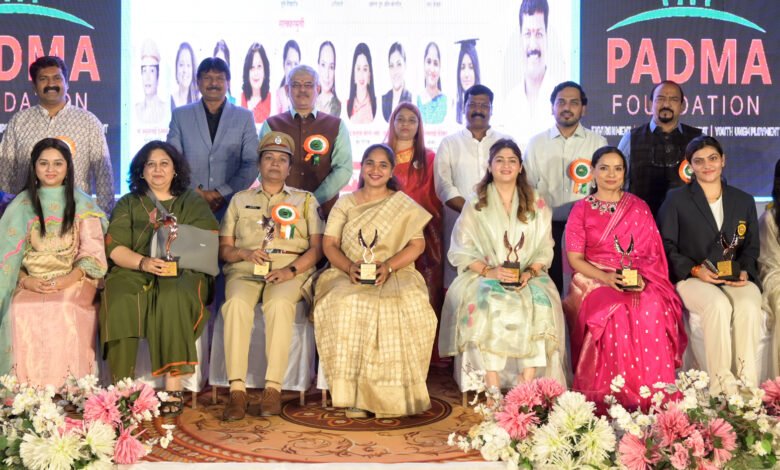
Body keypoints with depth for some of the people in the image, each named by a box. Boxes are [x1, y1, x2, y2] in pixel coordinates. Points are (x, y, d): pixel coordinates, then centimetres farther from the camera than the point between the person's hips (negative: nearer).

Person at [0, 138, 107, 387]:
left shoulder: (82, 205, 8)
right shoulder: (22, 205, 13)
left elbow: (92, 254, 1)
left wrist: (68, 280, -16)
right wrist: (25, 280, -12)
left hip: (74, 280, -2)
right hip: (32, 281, 2)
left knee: (63, 309, -34)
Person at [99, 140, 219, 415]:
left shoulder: (193, 203, 16)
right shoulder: (127, 204, 19)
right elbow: (114, 248, 5)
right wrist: (142, 262, -17)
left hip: (182, 273, -1)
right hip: (133, 272, 2)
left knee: (172, 298, -36)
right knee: (120, 302, -32)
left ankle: (173, 390, -34)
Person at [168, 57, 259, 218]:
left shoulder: (244, 117, 7)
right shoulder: (180, 116, 9)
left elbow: (251, 164, 1)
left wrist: (222, 193, -9)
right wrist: (196, 192, -8)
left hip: (231, 205, 0)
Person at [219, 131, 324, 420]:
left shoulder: (305, 200, 20)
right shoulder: (240, 200, 23)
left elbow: (316, 248, 8)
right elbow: (224, 249, 15)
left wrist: (291, 270, -10)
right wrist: (245, 253, -8)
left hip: (290, 271, -1)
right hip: (245, 270, 1)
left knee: (279, 304, -36)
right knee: (237, 303, -33)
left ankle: (273, 388, -34)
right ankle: (237, 390, -34)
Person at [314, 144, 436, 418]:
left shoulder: (403, 205, 13)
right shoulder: (345, 204, 17)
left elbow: (417, 244, 4)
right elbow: (329, 244, 9)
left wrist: (387, 266, -13)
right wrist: (350, 267, -12)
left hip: (395, 277, -1)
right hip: (349, 276, 1)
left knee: (404, 307, -34)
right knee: (346, 306, -34)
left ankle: (390, 393, -23)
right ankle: (354, 393, -29)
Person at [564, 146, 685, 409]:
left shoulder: (639, 207, 14)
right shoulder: (581, 209, 8)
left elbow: (652, 253, 7)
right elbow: (574, 257, 0)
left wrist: (640, 277, -15)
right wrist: (606, 277, -17)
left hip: (639, 281, 2)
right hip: (595, 280, -1)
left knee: (653, 308, -31)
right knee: (617, 312, -33)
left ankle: (652, 394, -22)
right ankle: (614, 395, -23)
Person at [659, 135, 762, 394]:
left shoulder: (744, 201, 18)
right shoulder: (676, 200, 7)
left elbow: (751, 247, 18)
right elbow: (666, 246, 2)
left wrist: (744, 271, -4)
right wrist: (695, 270, -13)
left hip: (734, 278, 3)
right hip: (691, 278, -3)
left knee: (749, 305, -32)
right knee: (719, 304, -36)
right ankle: (721, 387, -29)